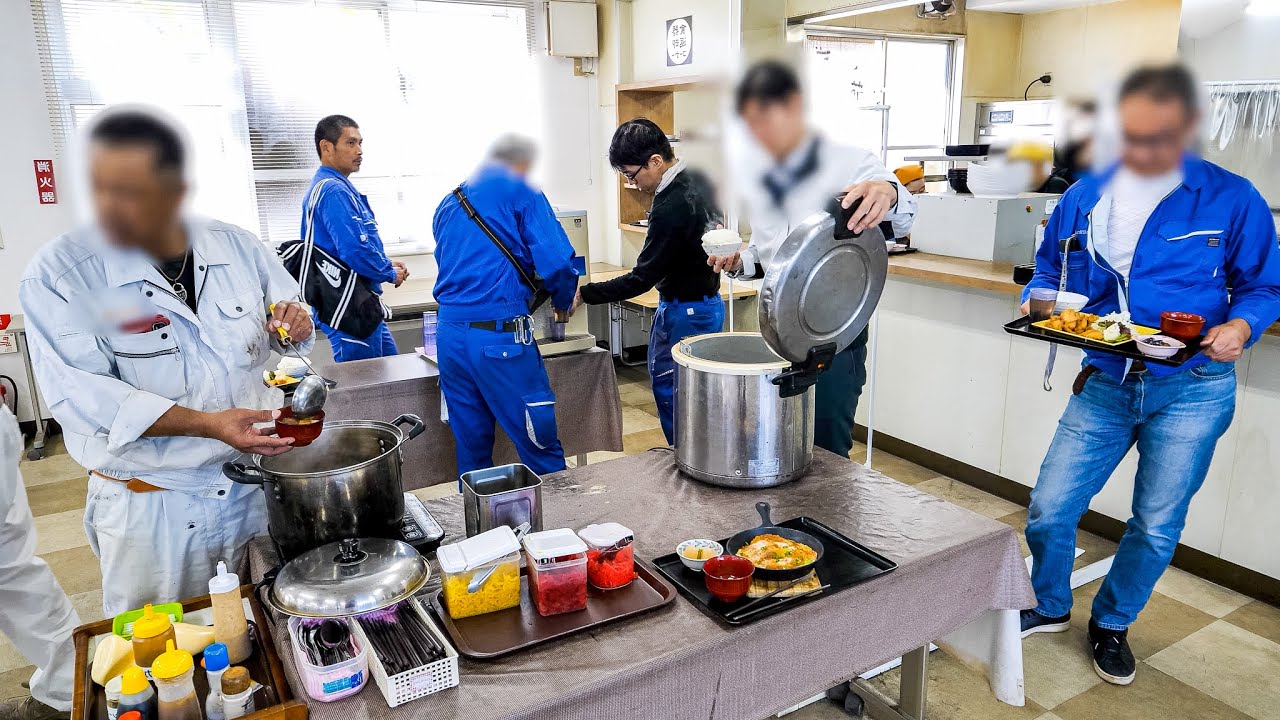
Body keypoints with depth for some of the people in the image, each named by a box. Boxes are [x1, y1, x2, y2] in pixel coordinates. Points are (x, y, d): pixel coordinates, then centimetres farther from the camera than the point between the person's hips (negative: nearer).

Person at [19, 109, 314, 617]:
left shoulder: (236, 247, -3)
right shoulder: (58, 274, -13)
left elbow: (286, 306, 12)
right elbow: (79, 393, -19)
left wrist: (290, 321, -14)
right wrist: (207, 424, -29)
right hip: (150, 510, -2)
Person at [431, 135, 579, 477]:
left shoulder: (448, 203, 19)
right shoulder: (522, 194, 0)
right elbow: (556, 262, -10)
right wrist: (564, 301, 9)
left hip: (449, 333, 7)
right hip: (499, 335, -6)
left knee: (471, 449, 15)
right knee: (541, 447, 3)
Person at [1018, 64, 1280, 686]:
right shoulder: (1084, 198, 2)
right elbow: (1049, 271, 15)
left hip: (1190, 390, -2)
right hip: (1105, 382, 2)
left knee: (1157, 526, 10)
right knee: (1049, 510, 1)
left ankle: (1111, 624, 35)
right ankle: (1050, 607, 30)